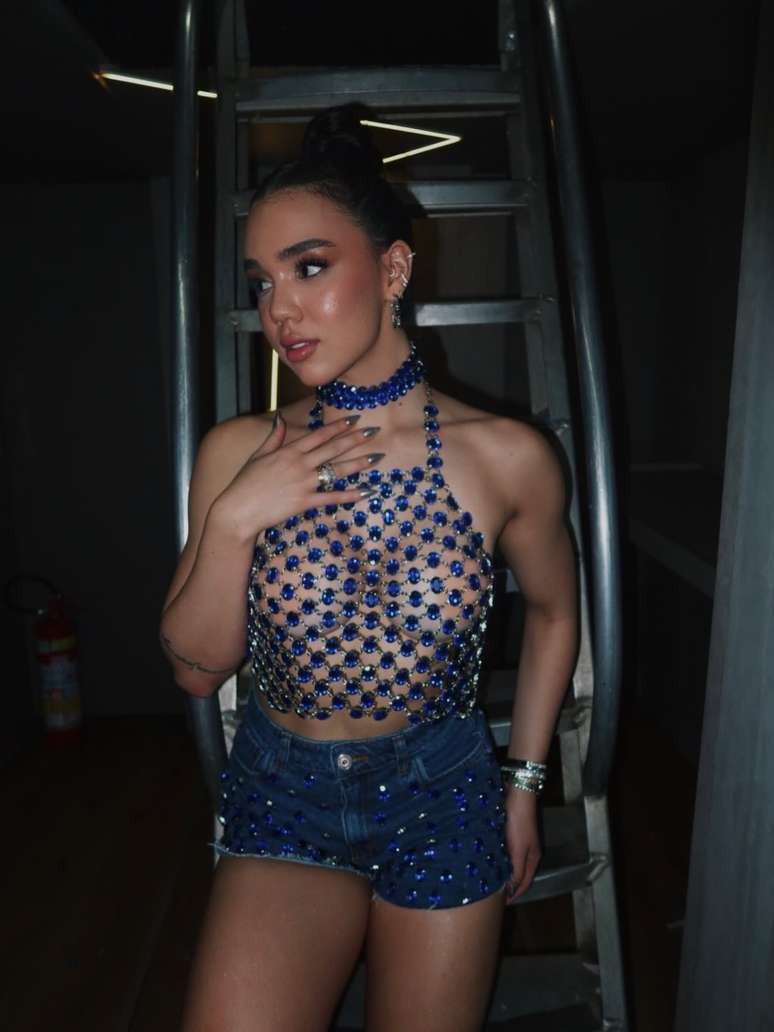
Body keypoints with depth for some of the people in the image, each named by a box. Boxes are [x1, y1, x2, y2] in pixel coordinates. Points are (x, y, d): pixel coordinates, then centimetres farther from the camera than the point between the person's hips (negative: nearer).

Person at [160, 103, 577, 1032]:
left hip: (446, 810, 0)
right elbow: (197, 668, -5)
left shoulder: (506, 457, -14)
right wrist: (232, 521, -20)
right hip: (282, 804, 1)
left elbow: (552, 612, 4)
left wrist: (524, 782, 7)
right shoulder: (237, 454, -10)